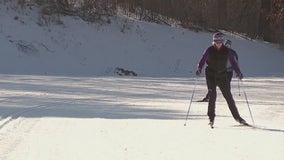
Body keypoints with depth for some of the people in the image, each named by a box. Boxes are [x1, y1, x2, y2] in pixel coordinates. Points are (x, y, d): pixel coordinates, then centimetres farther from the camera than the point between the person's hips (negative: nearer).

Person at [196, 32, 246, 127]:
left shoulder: (226, 51, 1)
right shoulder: (209, 50, -2)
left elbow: (232, 62, 3)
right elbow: (202, 60, -3)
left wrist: (238, 72, -9)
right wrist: (199, 69, -22)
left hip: (223, 76, 1)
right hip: (211, 75, -1)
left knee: (228, 96, 2)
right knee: (212, 96, -12)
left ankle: (237, 116, 11)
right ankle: (211, 118, -4)